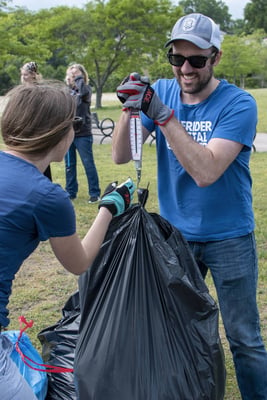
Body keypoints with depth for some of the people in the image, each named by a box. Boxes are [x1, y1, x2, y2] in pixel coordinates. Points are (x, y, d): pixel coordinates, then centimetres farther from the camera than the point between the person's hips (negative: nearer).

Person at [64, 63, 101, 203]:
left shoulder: (86, 90, -2)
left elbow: (83, 91, -25)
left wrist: (78, 77, -12)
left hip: (83, 134, -5)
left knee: (88, 164, -1)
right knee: (69, 165, 12)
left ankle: (95, 194, 7)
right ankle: (71, 192, 22)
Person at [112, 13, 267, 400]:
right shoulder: (161, 92, -3)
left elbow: (206, 172, -29)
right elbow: (120, 156, -10)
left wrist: (162, 115, -34)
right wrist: (129, 109, -27)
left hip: (229, 238, -3)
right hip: (175, 233, 4)